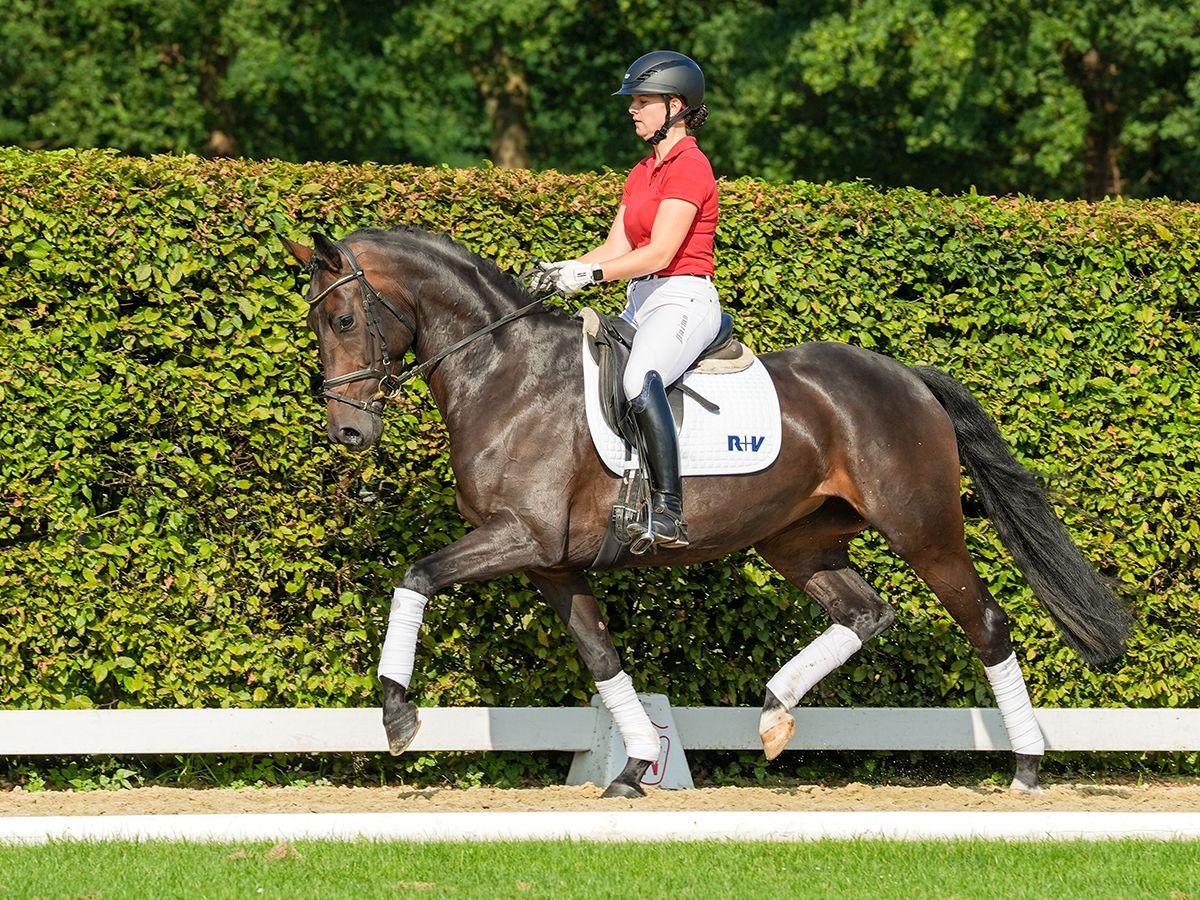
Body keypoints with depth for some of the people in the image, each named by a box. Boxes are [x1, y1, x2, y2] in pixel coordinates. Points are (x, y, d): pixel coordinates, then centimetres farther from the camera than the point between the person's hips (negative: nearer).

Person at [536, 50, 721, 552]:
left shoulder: (689, 166, -10)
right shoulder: (643, 173, 20)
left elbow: (659, 252, -18)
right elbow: (616, 249, 15)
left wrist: (589, 274, -23)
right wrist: (561, 270, -1)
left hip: (683, 299, -10)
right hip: (641, 303, 10)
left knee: (639, 383, -36)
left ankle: (668, 512, -41)